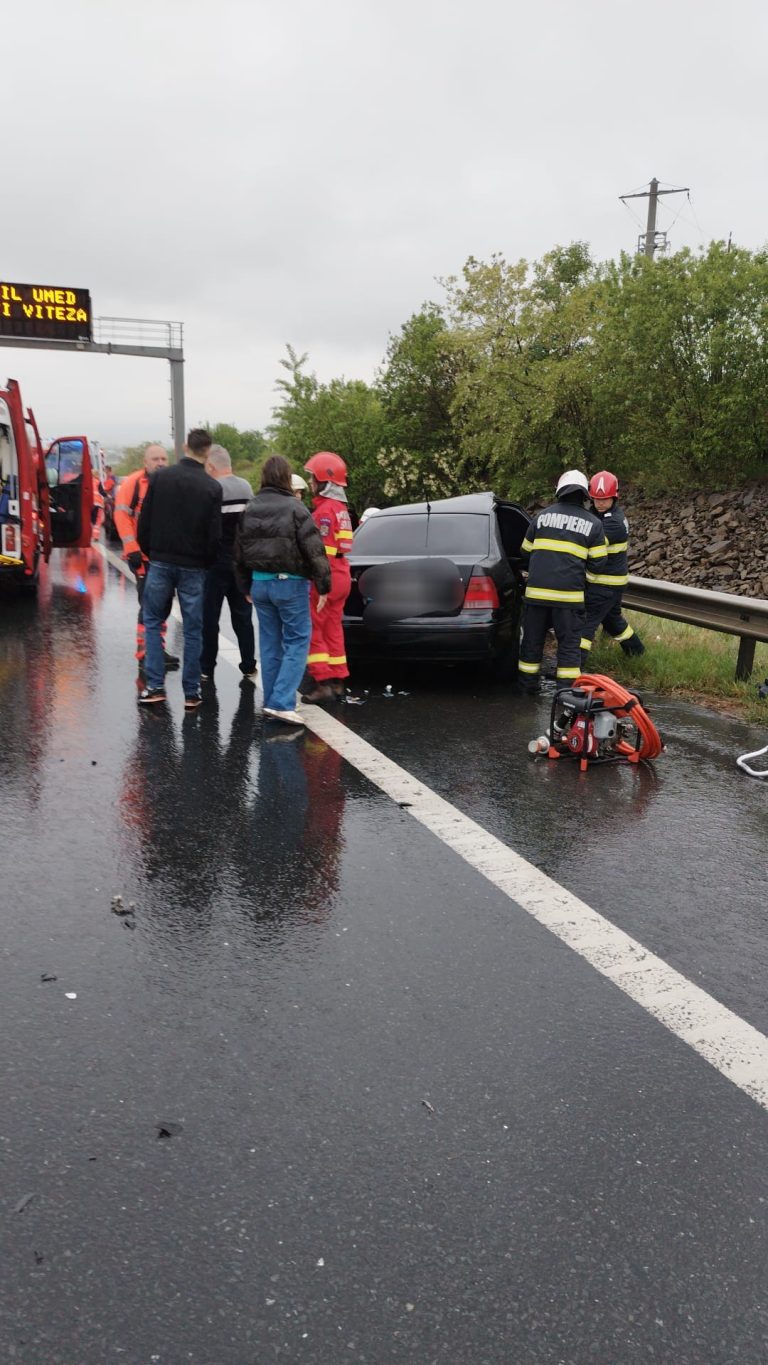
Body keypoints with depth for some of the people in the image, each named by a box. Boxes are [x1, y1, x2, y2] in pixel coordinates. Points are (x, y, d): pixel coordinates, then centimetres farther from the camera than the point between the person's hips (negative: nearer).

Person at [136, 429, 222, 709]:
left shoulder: (160, 477, -3)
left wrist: (149, 552, 14)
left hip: (160, 562, 1)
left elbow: (144, 521, 0)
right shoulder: (212, 488, -6)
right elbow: (215, 534, -5)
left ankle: (155, 686, 8)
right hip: (193, 567, -1)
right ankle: (191, 692, 9)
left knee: (153, 622, 13)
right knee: (193, 629, 6)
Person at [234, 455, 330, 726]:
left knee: (270, 643, 13)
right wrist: (323, 586, -7)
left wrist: (247, 587, 25)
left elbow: (239, 552, 16)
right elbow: (314, 550, -14)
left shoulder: (249, 510, 9)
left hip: (260, 582, 6)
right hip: (290, 583, -6)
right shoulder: (294, 508, -11)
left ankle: (271, 702, 17)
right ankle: (281, 702, -11)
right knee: (297, 642, -1)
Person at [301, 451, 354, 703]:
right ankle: (337, 682, 18)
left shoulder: (325, 509, -14)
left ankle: (323, 683, -6)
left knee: (312, 630, -4)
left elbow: (321, 551, -20)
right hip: (341, 576, 10)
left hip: (326, 577, -10)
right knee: (332, 629, 14)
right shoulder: (340, 507, 16)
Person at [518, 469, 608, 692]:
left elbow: (525, 552, 15)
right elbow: (598, 561, 4)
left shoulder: (542, 516, 8)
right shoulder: (593, 523, 3)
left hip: (536, 590, 2)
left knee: (532, 639, 14)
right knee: (569, 643, 6)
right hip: (569, 593, -2)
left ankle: (528, 684, 24)